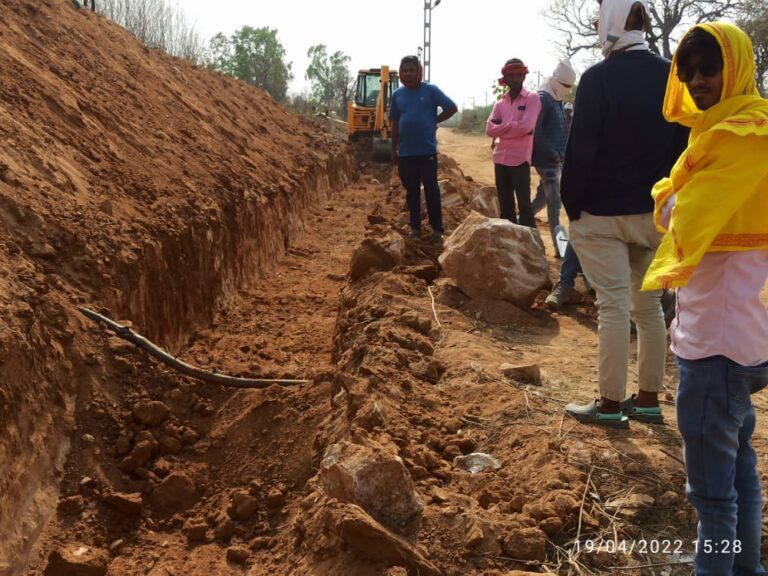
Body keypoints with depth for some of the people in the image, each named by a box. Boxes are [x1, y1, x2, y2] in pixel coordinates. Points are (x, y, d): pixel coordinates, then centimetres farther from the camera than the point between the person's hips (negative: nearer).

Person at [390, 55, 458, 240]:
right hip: (406, 152, 3)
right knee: (411, 190, 10)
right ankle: (415, 226, 19)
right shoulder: (398, 94, 6)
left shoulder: (431, 90, -4)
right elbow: (395, 123, 12)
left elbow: (452, 108, -1)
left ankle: (437, 228, 8)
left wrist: (434, 121, -2)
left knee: (431, 189, 0)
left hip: (427, 150, -3)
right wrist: (394, 148, 11)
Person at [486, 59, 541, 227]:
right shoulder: (500, 103, 12)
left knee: (524, 203, -5)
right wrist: (513, 126, -11)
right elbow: (490, 129, -1)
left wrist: (502, 128, -6)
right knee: (505, 204, 12)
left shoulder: (532, 99, -3)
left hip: (520, 159, -6)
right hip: (500, 159, 6)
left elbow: (526, 126, -18)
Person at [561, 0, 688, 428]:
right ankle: (649, 399, 21)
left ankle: (611, 404, 6)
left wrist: (572, 204, -5)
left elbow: (581, 149, -15)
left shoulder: (599, 77, -12)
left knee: (614, 306, -2)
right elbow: (683, 146, 8)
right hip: (654, 212, 5)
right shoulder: (671, 77, 4)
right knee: (649, 305, 12)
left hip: (602, 213, -5)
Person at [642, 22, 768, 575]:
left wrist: (674, 205, -1)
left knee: (712, 481, -1)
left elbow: (683, 219, -21)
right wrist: (673, 202, -6)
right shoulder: (723, 126, 15)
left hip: (721, 330, -10)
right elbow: (670, 202, 15)